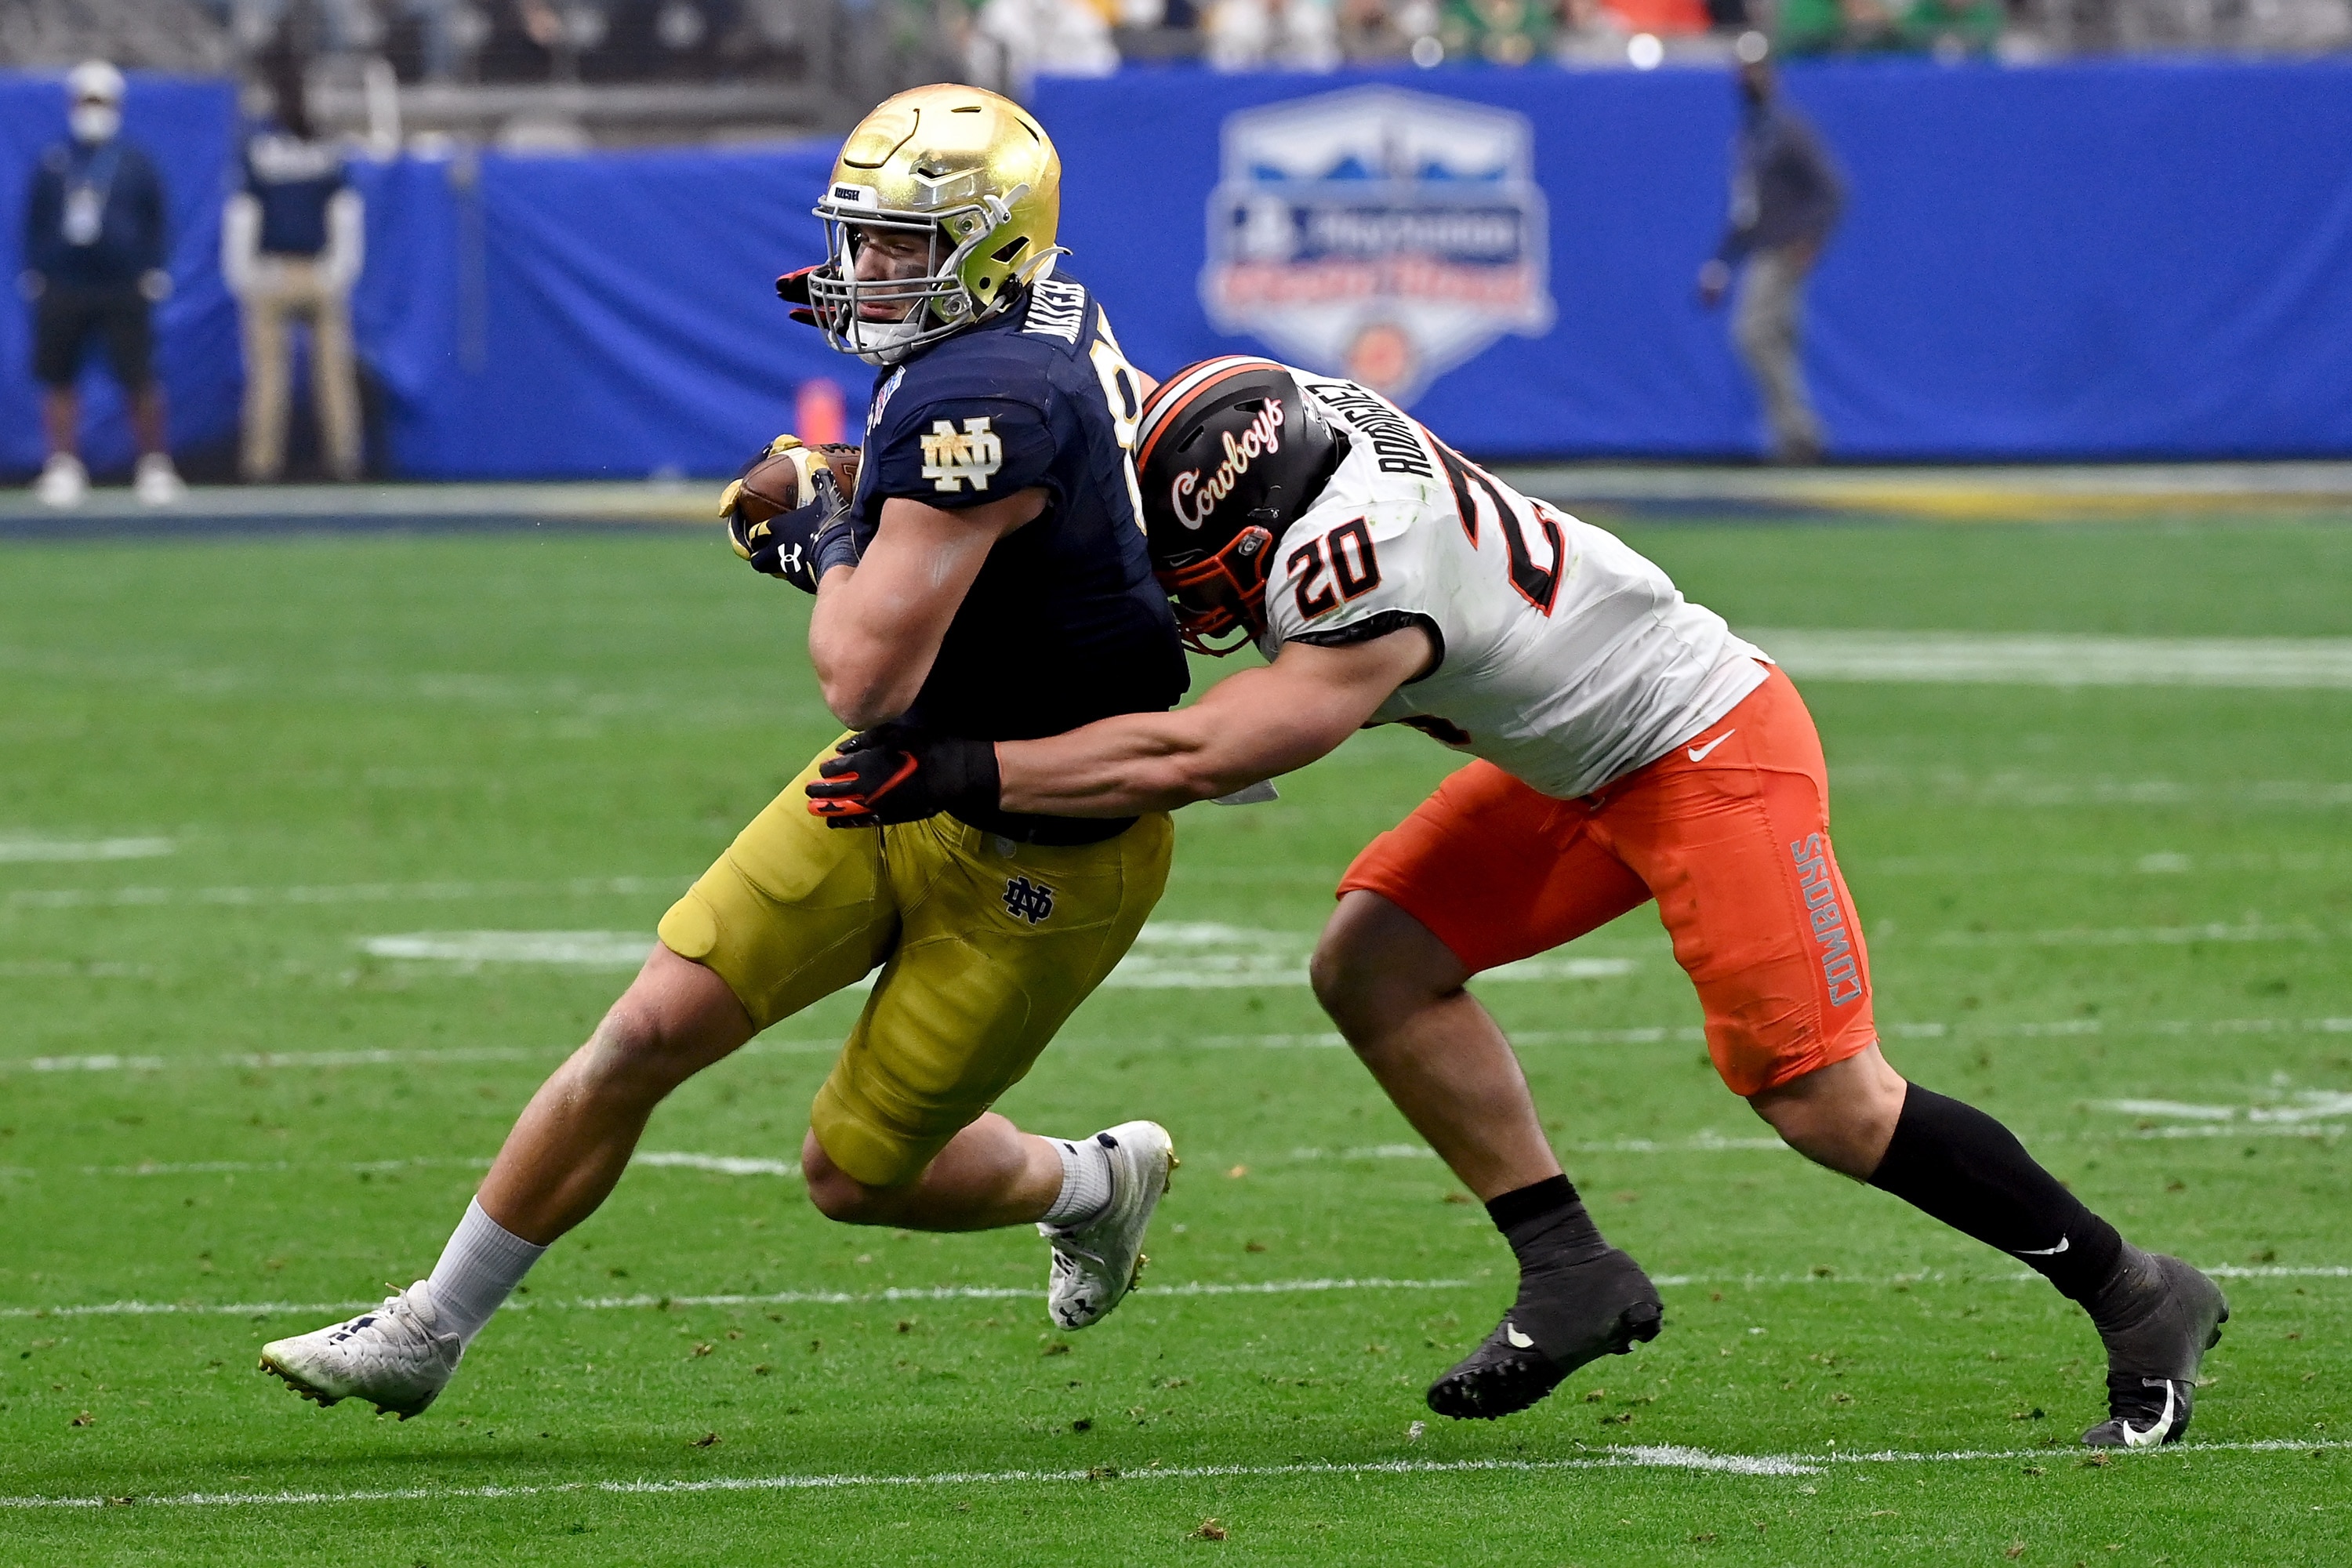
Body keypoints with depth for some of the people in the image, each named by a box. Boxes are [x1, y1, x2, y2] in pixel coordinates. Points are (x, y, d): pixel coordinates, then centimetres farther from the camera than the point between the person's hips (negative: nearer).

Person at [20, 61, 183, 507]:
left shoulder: (136, 164, 3)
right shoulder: (53, 164, 7)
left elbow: (155, 222, 6)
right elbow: (35, 223, 12)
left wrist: (153, 273, -1)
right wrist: (34, 275, 6)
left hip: (123, 290, -2)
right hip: (63, 288, 2)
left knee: (139, 382, -5)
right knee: (58, 382, 2)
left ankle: (155, 468, 4)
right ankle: (64, 467, 9)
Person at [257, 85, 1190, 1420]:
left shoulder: (979, 405, -31)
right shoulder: (1056, 318, -2)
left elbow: (867, 679, -33)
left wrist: (828, 543, -12)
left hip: (1036, 858, -9)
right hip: (902, 784, 9)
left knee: (855, 1173, 4)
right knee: (654, 1028, -1)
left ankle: (1093, 1184, 36)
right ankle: (429, 1333, 9)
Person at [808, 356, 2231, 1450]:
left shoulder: (1365, 587, -33)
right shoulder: (1312, 428, -8)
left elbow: (1192, 761, -34)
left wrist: (958, 777, -33)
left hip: (1711, 753, -9)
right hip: (1589, 768, 9)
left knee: (1826, 1099, -10)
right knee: (1377, 968, -2)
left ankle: (2139, 1299, 4)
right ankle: (1575, 1277, 3)